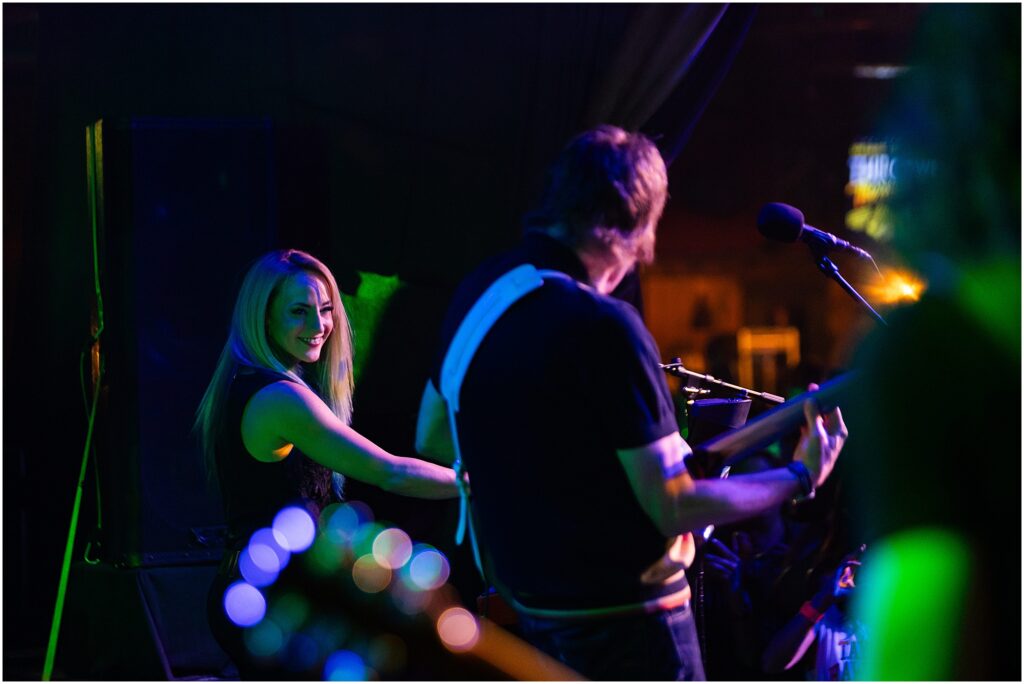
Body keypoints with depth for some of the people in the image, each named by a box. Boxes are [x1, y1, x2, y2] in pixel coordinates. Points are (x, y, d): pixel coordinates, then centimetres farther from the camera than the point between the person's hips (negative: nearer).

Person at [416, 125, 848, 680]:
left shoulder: (476, 295, 2)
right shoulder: (600, 325, -23)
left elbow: (431, 438, 17)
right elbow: (673, 507, -21)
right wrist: (800, 476, -8)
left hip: (528, 603, 8)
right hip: (620, 616, -8)